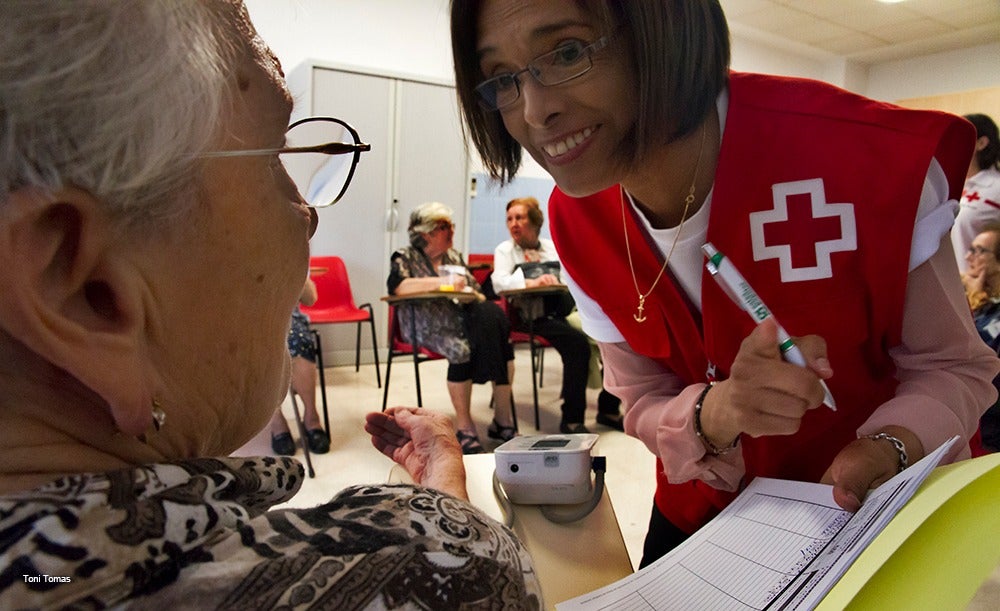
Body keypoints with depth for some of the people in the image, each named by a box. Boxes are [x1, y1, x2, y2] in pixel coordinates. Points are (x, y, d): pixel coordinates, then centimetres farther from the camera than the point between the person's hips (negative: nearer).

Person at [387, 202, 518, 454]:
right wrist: (443, 282, -21)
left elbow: (477, 293, 18)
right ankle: (464, 427, -21)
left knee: (500, 336, -23)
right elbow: (398, 286, -19)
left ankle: (503, 421, -17)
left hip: (461, 319, 5)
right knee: (461, 348, -34)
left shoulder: (454, 256, 20)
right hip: (428, 326, -5)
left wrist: (471, 293, -7)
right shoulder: (405, 257, 3)